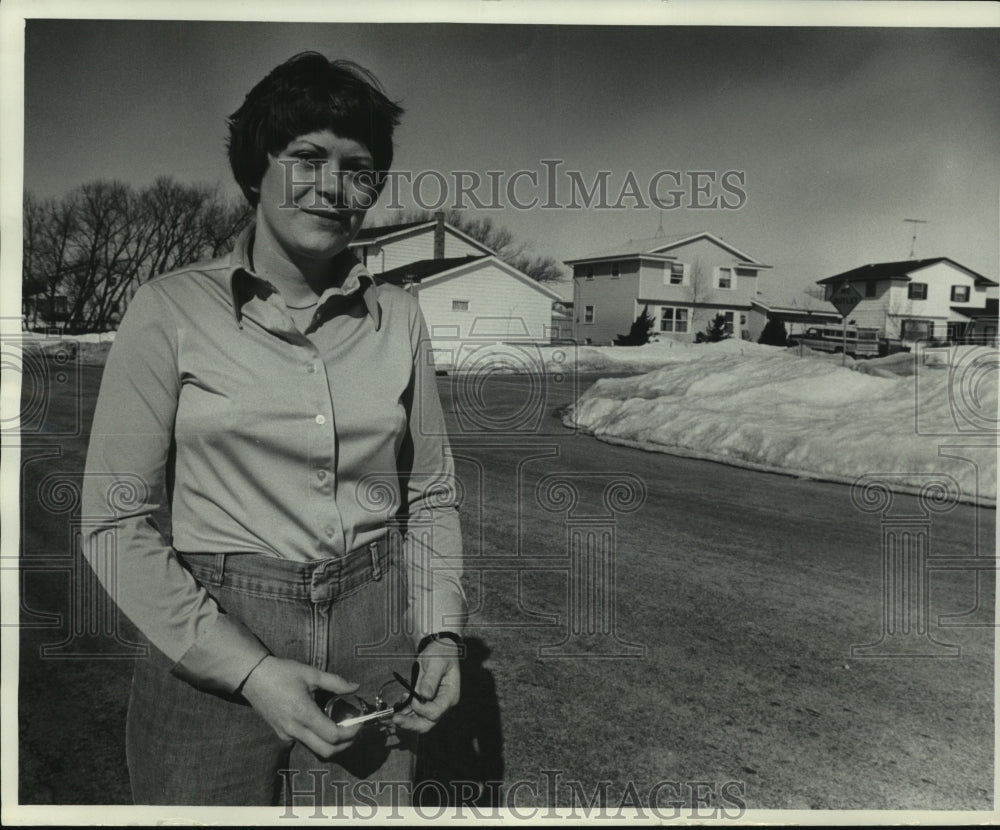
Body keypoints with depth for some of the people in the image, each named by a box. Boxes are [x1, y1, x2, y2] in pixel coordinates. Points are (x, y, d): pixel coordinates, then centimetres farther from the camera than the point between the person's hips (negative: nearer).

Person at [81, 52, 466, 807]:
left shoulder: (398, 317, 1)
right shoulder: (173, 309, -7)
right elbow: (116, 521, -7)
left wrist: (441, 632, -4)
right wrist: (247, 669, -14)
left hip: (374, 640, 3)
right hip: (210, 647, -2)